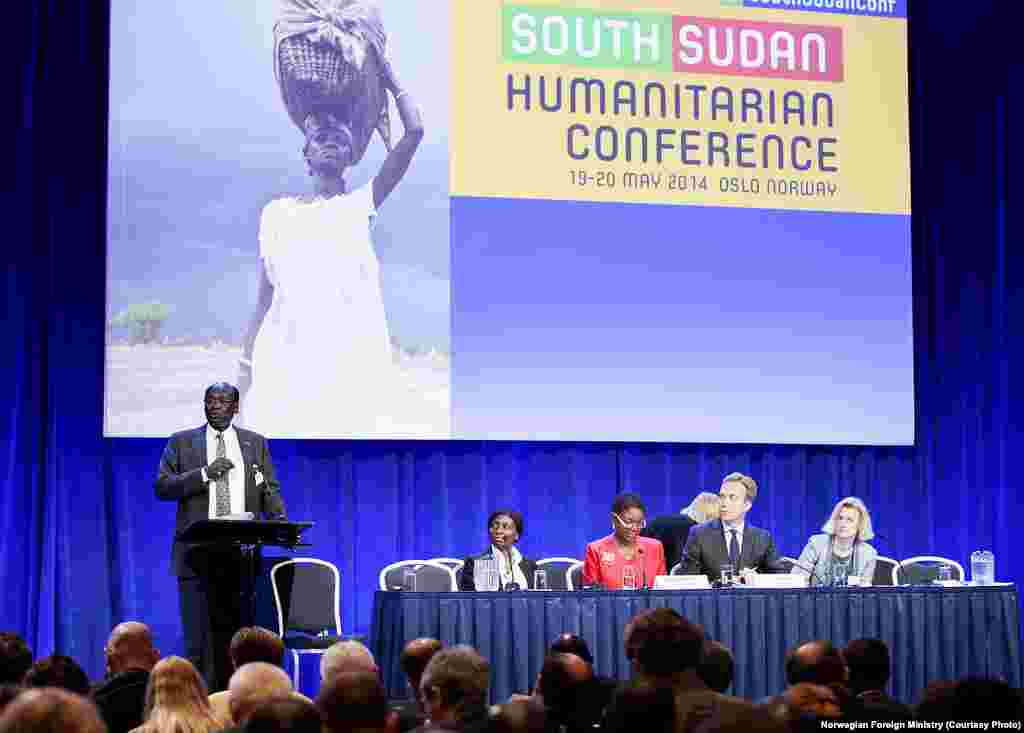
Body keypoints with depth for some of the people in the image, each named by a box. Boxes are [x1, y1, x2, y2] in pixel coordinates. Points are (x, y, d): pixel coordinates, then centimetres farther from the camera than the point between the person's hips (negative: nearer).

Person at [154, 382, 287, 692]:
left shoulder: (256, 443, 13)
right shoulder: (182, 442, 8)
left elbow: (269, 490, 11)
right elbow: (162, 487, 0)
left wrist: (279, 520, -8)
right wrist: (204, 474, -12)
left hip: (242, 554, 2)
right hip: (198, 553, -2)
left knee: (234, 633, 4)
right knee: (199, 639, -6)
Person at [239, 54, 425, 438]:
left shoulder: (360, 205, 14)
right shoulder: (277, 213, 19)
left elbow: (414, 132, 9)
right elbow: (264, 298, 16)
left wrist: (390, 79, 22)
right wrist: (246, 366, 9)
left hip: (353, 359, -1)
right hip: (286, 359, 1)